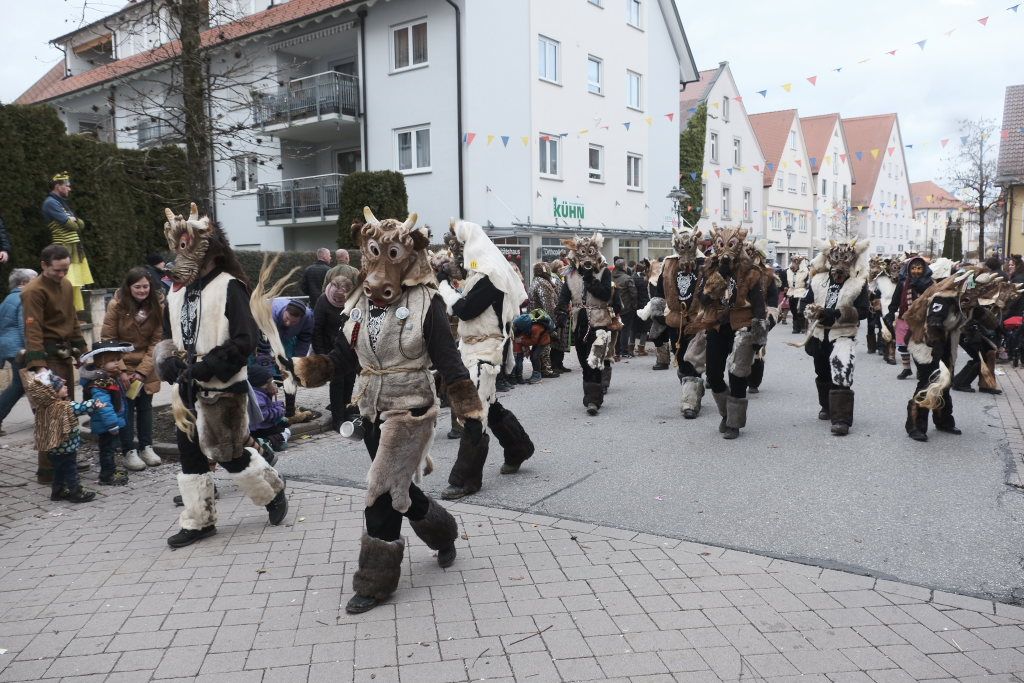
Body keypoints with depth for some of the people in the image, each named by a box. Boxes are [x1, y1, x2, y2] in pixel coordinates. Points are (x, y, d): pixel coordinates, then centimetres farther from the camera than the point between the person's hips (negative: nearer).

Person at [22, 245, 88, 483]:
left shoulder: (66, 285, 11)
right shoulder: (34, 291, -15)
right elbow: (33, 331, -23)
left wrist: (81, 351, 18)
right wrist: (38, 366, -31)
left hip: (65, 353, 9)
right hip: (48, 355, -9)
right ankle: (47, 470, -3)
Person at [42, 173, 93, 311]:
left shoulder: (62, 202, 21)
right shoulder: (50, 203, -8)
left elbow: (81, 224, 15)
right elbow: (70, 224, -15)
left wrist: (74, 221, -5)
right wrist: (76, 222, 6)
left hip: (74, 248, 9)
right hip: (65, 249, -9)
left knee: (75, 284, 11)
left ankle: (75, 312, 17)